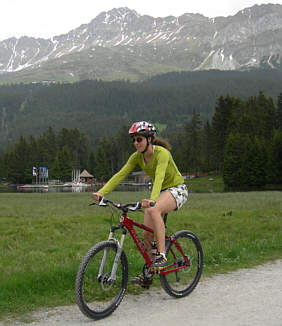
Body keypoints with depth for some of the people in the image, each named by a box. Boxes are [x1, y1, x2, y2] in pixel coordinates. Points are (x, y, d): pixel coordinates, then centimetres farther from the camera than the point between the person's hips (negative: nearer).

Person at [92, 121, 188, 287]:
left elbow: (159, 177, -42)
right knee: (147, 234, -1)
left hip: (177, 189, -7)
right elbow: (120, 175, -15)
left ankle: (162, 256, -31)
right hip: (160, 192, 7)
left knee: (153, 210, -38)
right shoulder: (137, 157, -7)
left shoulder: (162, 153, -26)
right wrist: (101, 192, -29)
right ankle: (147, 275, 15)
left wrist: (152, 200, -59)